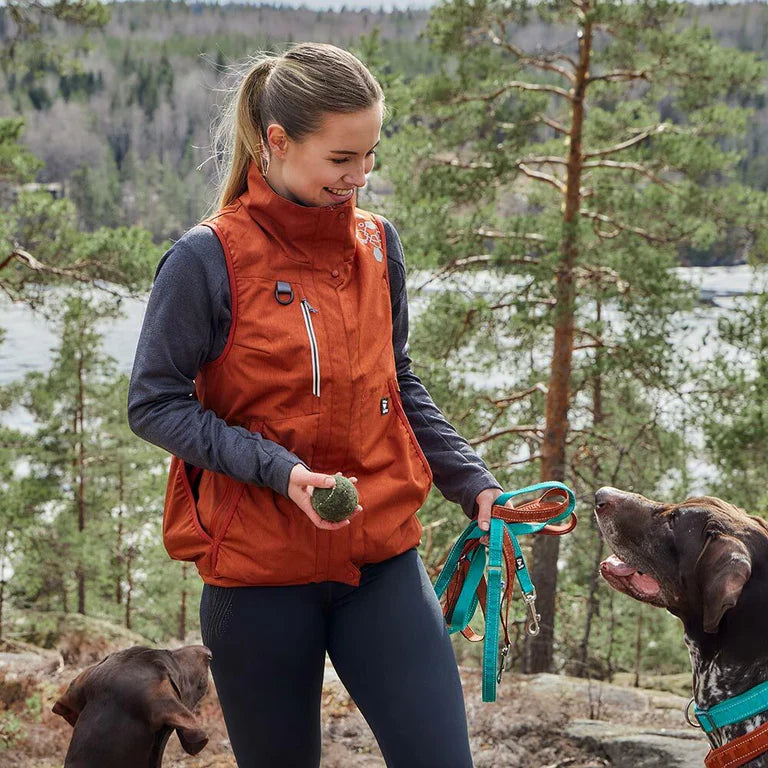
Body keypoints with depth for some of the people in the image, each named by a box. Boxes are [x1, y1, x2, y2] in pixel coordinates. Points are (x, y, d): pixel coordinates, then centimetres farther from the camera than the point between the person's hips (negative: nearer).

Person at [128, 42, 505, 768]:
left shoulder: (376, 244, 4)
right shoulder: (207, 260, -11)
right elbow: (154, 405, -8)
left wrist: (472, 481, 4)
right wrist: (278, 471, -19)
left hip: (382, 559, 4)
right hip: (258, 569, -3)